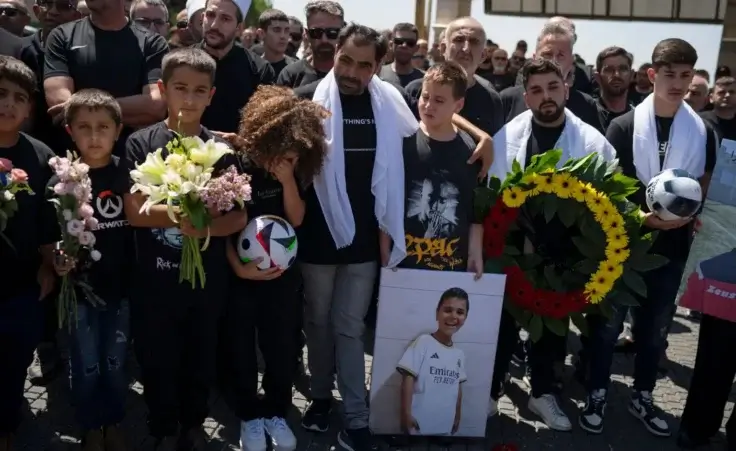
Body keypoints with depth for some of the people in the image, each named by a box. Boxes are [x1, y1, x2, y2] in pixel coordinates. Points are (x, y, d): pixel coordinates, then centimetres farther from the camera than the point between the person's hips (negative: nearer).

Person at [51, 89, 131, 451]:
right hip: (80, 285, -1)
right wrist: (57, 261, -22)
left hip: (120, 284, 1)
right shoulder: (62, 179, -9)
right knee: (86, 364, 12)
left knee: (115, 362, 16)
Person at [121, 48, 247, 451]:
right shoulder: (140, 144, -5)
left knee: (201, 357, 16)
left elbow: (238, 218, -5)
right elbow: (135, 212, -13)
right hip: (155, 277, -1)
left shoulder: (222, 149, 0)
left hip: (208, 277, 2)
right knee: (157, 360, 12)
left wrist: (204, 227, -24)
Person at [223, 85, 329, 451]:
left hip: (283, 272, 3)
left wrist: (288, 180, -21)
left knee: (283, 346, 10)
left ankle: (276, 411, 31)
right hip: (239, 273, -3)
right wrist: (239, 267, -17)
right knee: (242, 348, 11)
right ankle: (250, 415, 30)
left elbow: (296, 219, -8)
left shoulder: (293, 170, -4)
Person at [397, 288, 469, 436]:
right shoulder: (423, 342, -11)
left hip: (445, 427, 6)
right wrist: (406, 413, -16)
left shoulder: (459, 354, 7)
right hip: (419, 425, -6)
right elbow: (408, 377, -13)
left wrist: (457, 416, 19)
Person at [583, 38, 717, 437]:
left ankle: (642, 398, 32)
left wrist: (686, 215, -12)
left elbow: (704, 188, 8)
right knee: (608, 322, 6)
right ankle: (597, 396, 22)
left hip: (672, 245, 3)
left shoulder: (702, 131, 4)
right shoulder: (624, 126, -5)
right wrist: (641, 216, -22)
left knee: (655, 327, 15)